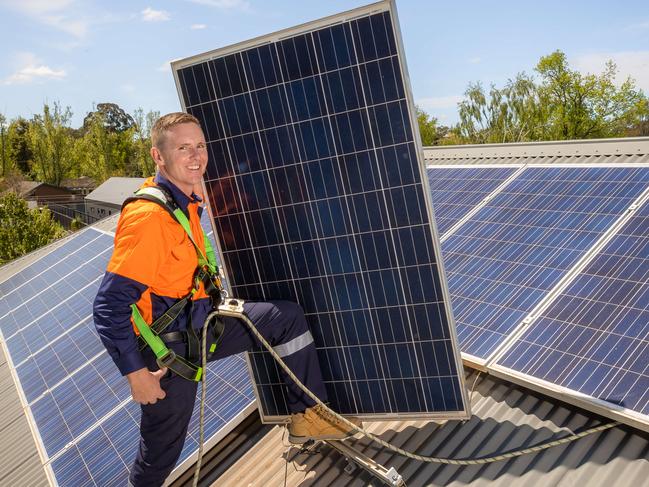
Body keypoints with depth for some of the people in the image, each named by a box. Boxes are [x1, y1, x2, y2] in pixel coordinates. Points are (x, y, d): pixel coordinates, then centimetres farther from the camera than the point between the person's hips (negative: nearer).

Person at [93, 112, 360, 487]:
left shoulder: (187, 202, 3)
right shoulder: (148, 216, -25)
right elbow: (110, 306, -27)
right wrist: (136, 373, -24)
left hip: (199, 323, 8)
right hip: (168, 346, -8)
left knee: (288, 317, 8)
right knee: (162, 453, 7)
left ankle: (308, 416, 15)